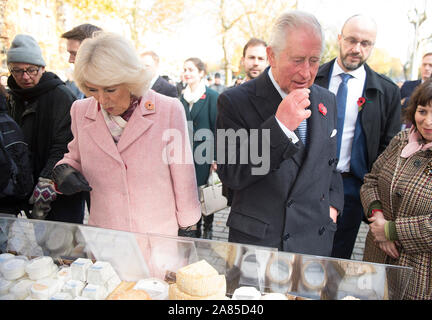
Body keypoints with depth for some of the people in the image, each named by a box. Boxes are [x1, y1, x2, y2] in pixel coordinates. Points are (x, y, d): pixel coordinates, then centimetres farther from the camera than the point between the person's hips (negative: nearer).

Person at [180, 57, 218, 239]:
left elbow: (216, 128, -9)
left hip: (204, 155, -5)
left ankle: (207, 230, 23)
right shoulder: (183, 97, 9)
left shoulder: (212, 96, -7)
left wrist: (215, 158, -12)